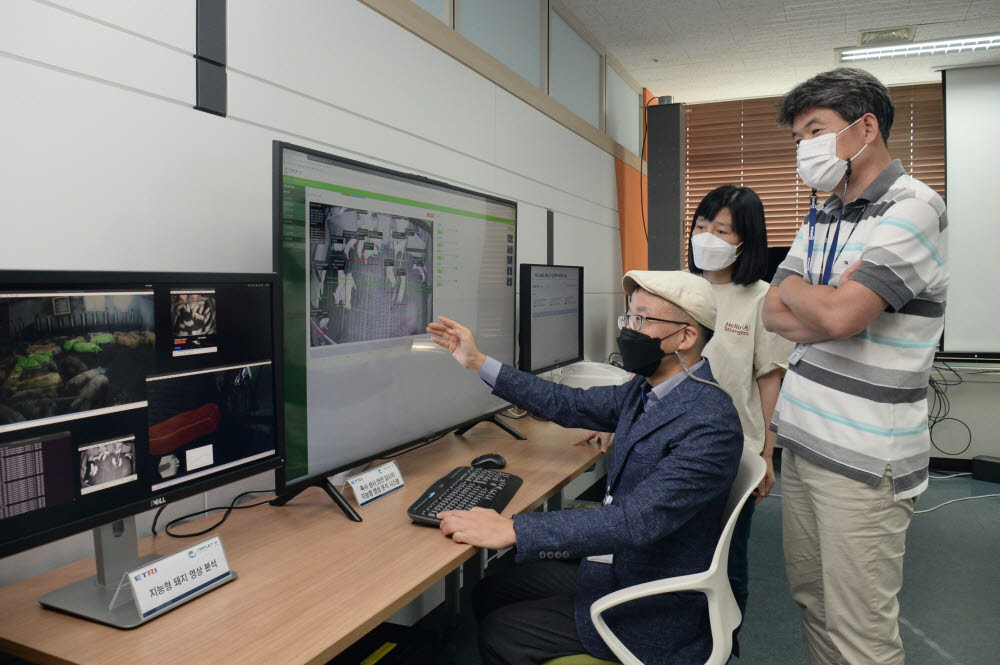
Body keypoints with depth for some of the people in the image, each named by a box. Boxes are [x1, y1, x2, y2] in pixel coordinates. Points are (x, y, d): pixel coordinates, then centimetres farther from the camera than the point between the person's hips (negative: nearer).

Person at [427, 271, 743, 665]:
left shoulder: (711, 424, -28)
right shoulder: (645, 389, -1)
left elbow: (635, 520, -35)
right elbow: (571, 406, 7)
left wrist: (511, 531, -37)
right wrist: (478, 363, 6)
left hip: (655, 609, -8)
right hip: (615, 563, 8)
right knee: (489, 594, 10)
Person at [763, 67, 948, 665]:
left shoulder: (913, 209, -11)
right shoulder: (822, 218, 14)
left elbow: (837, 315, -23)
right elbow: (777, 314, 7)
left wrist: (793, 287, -2)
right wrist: (849, 315, -10)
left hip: (863, 459, -7)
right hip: (801, 438, 8)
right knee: (811, 600, 18)